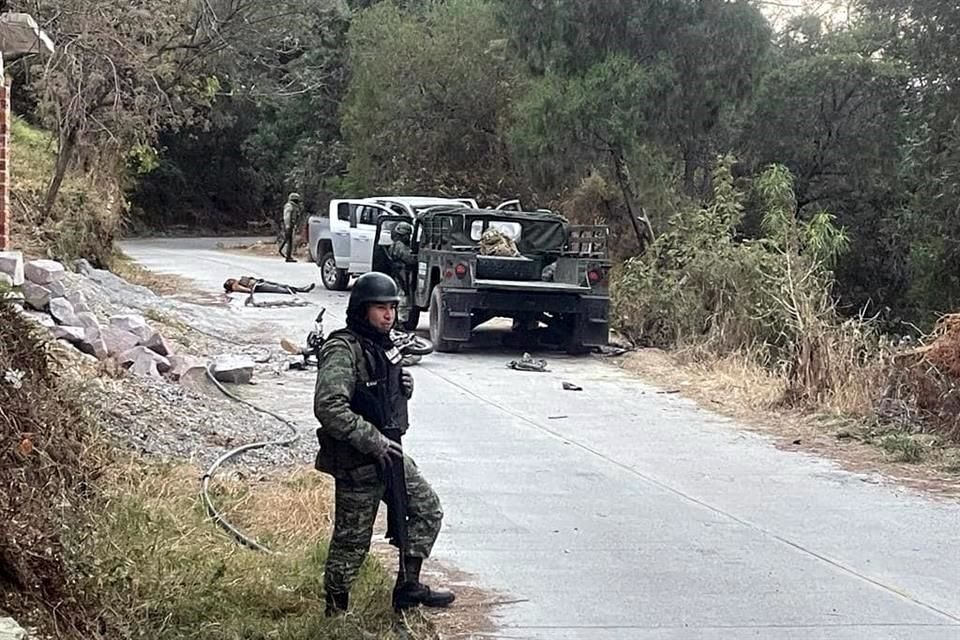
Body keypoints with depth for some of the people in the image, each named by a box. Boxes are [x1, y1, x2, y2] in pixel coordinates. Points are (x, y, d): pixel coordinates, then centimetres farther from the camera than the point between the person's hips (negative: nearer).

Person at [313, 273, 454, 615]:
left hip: (388, 452, 9)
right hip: (356, 462, -9)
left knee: (428, 510, 12)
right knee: (352, 539, 2)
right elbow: (328, 407, -30)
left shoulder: (383, 346, 10)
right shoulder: (343, 350, -19)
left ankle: (408, 586, 21)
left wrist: (404, 386, 1)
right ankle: (336, 610, 17)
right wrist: (374, 442, -27)